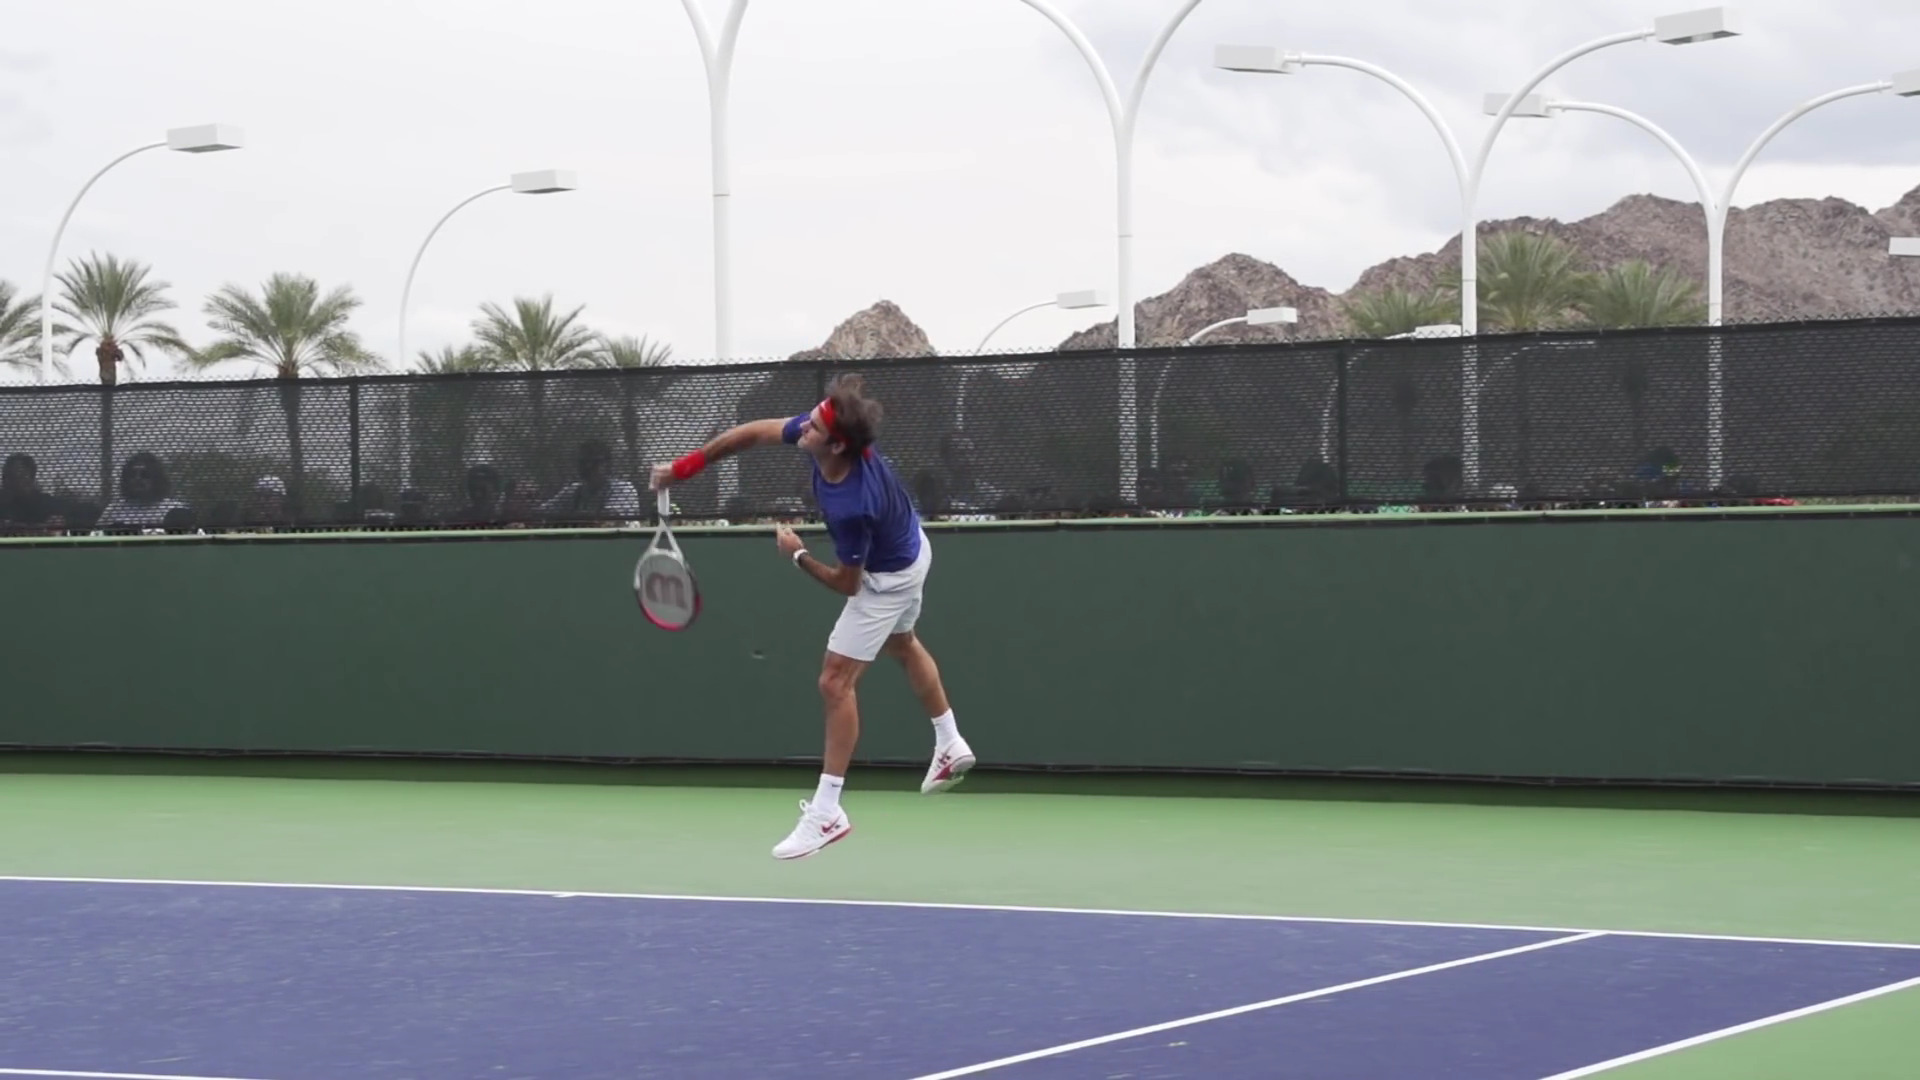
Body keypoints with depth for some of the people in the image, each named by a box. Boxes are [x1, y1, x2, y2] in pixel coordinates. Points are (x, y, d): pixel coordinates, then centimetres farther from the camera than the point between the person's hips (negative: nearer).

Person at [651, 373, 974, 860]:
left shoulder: (851, 507, -45)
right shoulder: (822, 430, -26)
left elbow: (848, 584, -29)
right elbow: (754, 432, -10)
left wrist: (798, 555, -15)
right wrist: (686, 465, -8)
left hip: (888, 577, -9)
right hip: (907, 545, 9)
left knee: (836, 680, -7)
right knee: (902, 644, 31)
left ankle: (827, 812, 0)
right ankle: (951, 747, 51)